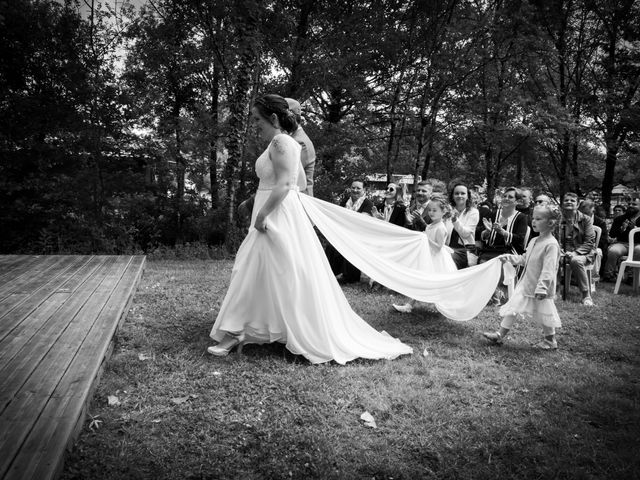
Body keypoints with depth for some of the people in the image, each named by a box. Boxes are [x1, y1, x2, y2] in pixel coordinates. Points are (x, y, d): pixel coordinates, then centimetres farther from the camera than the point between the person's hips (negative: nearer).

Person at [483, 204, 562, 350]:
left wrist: (541, 288, -27)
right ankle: (500, 335, 12)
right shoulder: (534, 241, 8)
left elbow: (548, 270, -24)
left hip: (540, 287, -8)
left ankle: (550, 340, 28)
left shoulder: (551, 244, -19)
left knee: (543, 313, 7)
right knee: (513, 308, 7)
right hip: (526, 283, 8)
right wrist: (509, 258, 13)